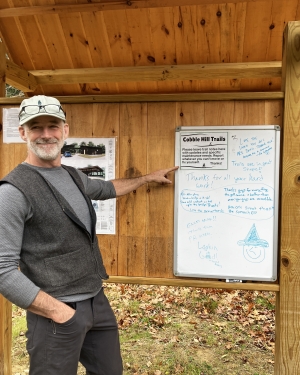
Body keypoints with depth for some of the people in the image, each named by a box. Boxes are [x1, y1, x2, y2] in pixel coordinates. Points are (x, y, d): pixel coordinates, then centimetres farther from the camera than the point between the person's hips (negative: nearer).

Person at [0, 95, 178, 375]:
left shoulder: (73, 176, 5)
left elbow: (105, 188, 27)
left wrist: (148, 178, 33)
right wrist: (59, 312, -18)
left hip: (98, 301, 7)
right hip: (57, 312, -7)